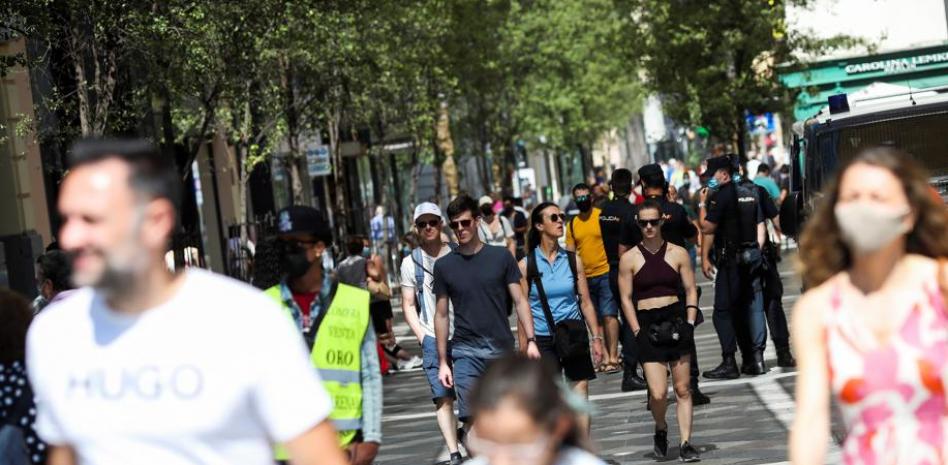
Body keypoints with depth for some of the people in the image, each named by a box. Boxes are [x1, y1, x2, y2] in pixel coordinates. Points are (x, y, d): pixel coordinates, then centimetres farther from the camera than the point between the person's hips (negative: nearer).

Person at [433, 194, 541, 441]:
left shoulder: (501, 257, 3)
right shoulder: (444, 265, 4)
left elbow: (520, 301, 4)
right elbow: (442, 314, 8)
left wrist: (531, 340, -6)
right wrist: (443, 362, 6)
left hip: (502, 349, 1)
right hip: (465, 352, 0)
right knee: (471, 420, -11)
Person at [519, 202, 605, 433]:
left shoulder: (573, 260, 6)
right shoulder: (526, 265, -2)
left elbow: (585, 302, 9)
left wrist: (597, 338, 5)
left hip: (574, 336, 3)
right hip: (543, 341, -3)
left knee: (581, 396, 4)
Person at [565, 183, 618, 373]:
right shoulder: (572, 224, 9)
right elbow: (570, 252, 12)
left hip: (605, 274, -5)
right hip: (585, 277, 5)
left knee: (609, 315, -9)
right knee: (596, 320, 9)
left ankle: (612, 357, -8)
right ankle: (605, 356, 17)